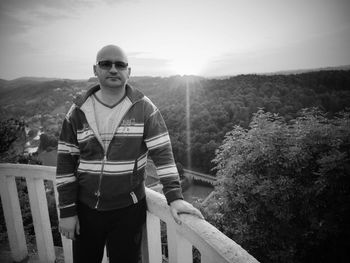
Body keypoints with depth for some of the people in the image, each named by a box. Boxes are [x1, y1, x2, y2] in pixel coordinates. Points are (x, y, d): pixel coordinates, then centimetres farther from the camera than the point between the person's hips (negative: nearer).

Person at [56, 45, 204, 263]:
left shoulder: (144, 108, -9)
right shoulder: (78, 112, -3)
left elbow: (163, 153, -11)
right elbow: (66, 162, -1)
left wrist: (175, 197, -18)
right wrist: (67, 211, -1)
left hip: (129, 210, -2)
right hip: (85, 209, 3)